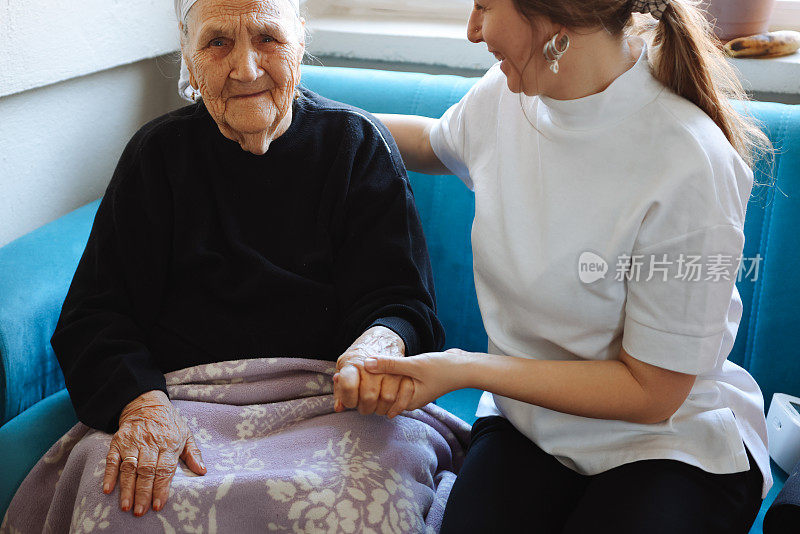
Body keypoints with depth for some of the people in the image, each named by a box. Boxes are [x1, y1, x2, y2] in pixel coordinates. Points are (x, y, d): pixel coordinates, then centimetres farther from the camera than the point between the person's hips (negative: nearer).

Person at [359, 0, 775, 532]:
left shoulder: (688, 168, -25)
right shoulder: (506, 94, -5)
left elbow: (650, 393, -18)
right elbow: (432, 142, 22)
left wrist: (467, 368, -21)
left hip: (671, 443, -3)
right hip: (525, 419, 3)